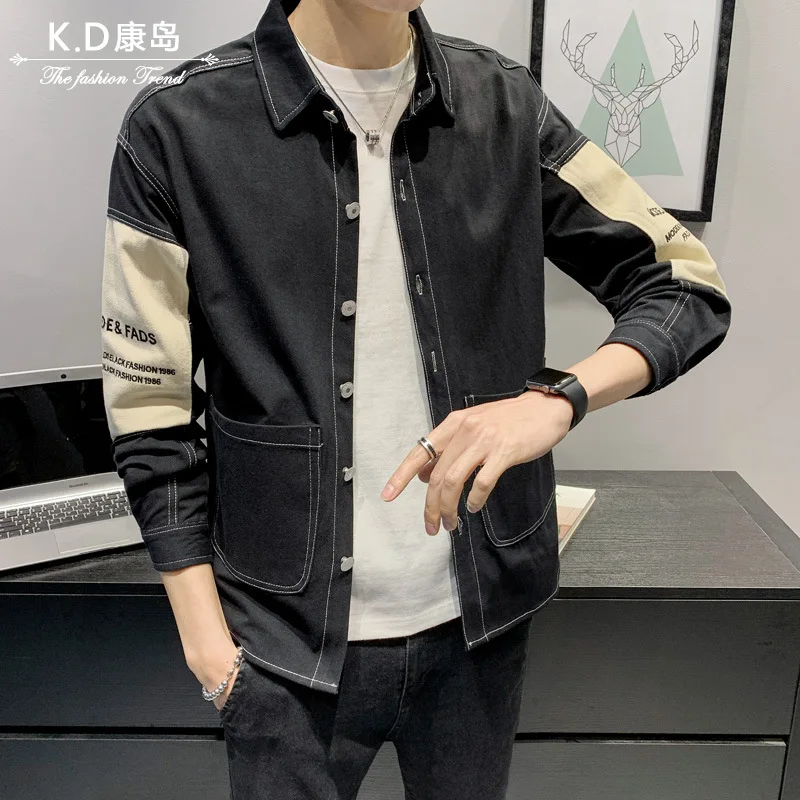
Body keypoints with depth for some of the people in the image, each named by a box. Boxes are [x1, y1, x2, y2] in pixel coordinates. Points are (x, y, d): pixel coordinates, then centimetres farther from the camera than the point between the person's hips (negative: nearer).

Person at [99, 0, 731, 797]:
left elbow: (688, 284, 0)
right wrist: (208, 643, -5)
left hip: (481, 619, 3)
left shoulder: (506, 106, -2)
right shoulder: (179, 125, -10)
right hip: (291, 640, -2)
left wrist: (557, 397, -19)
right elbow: (151, 413, -5)